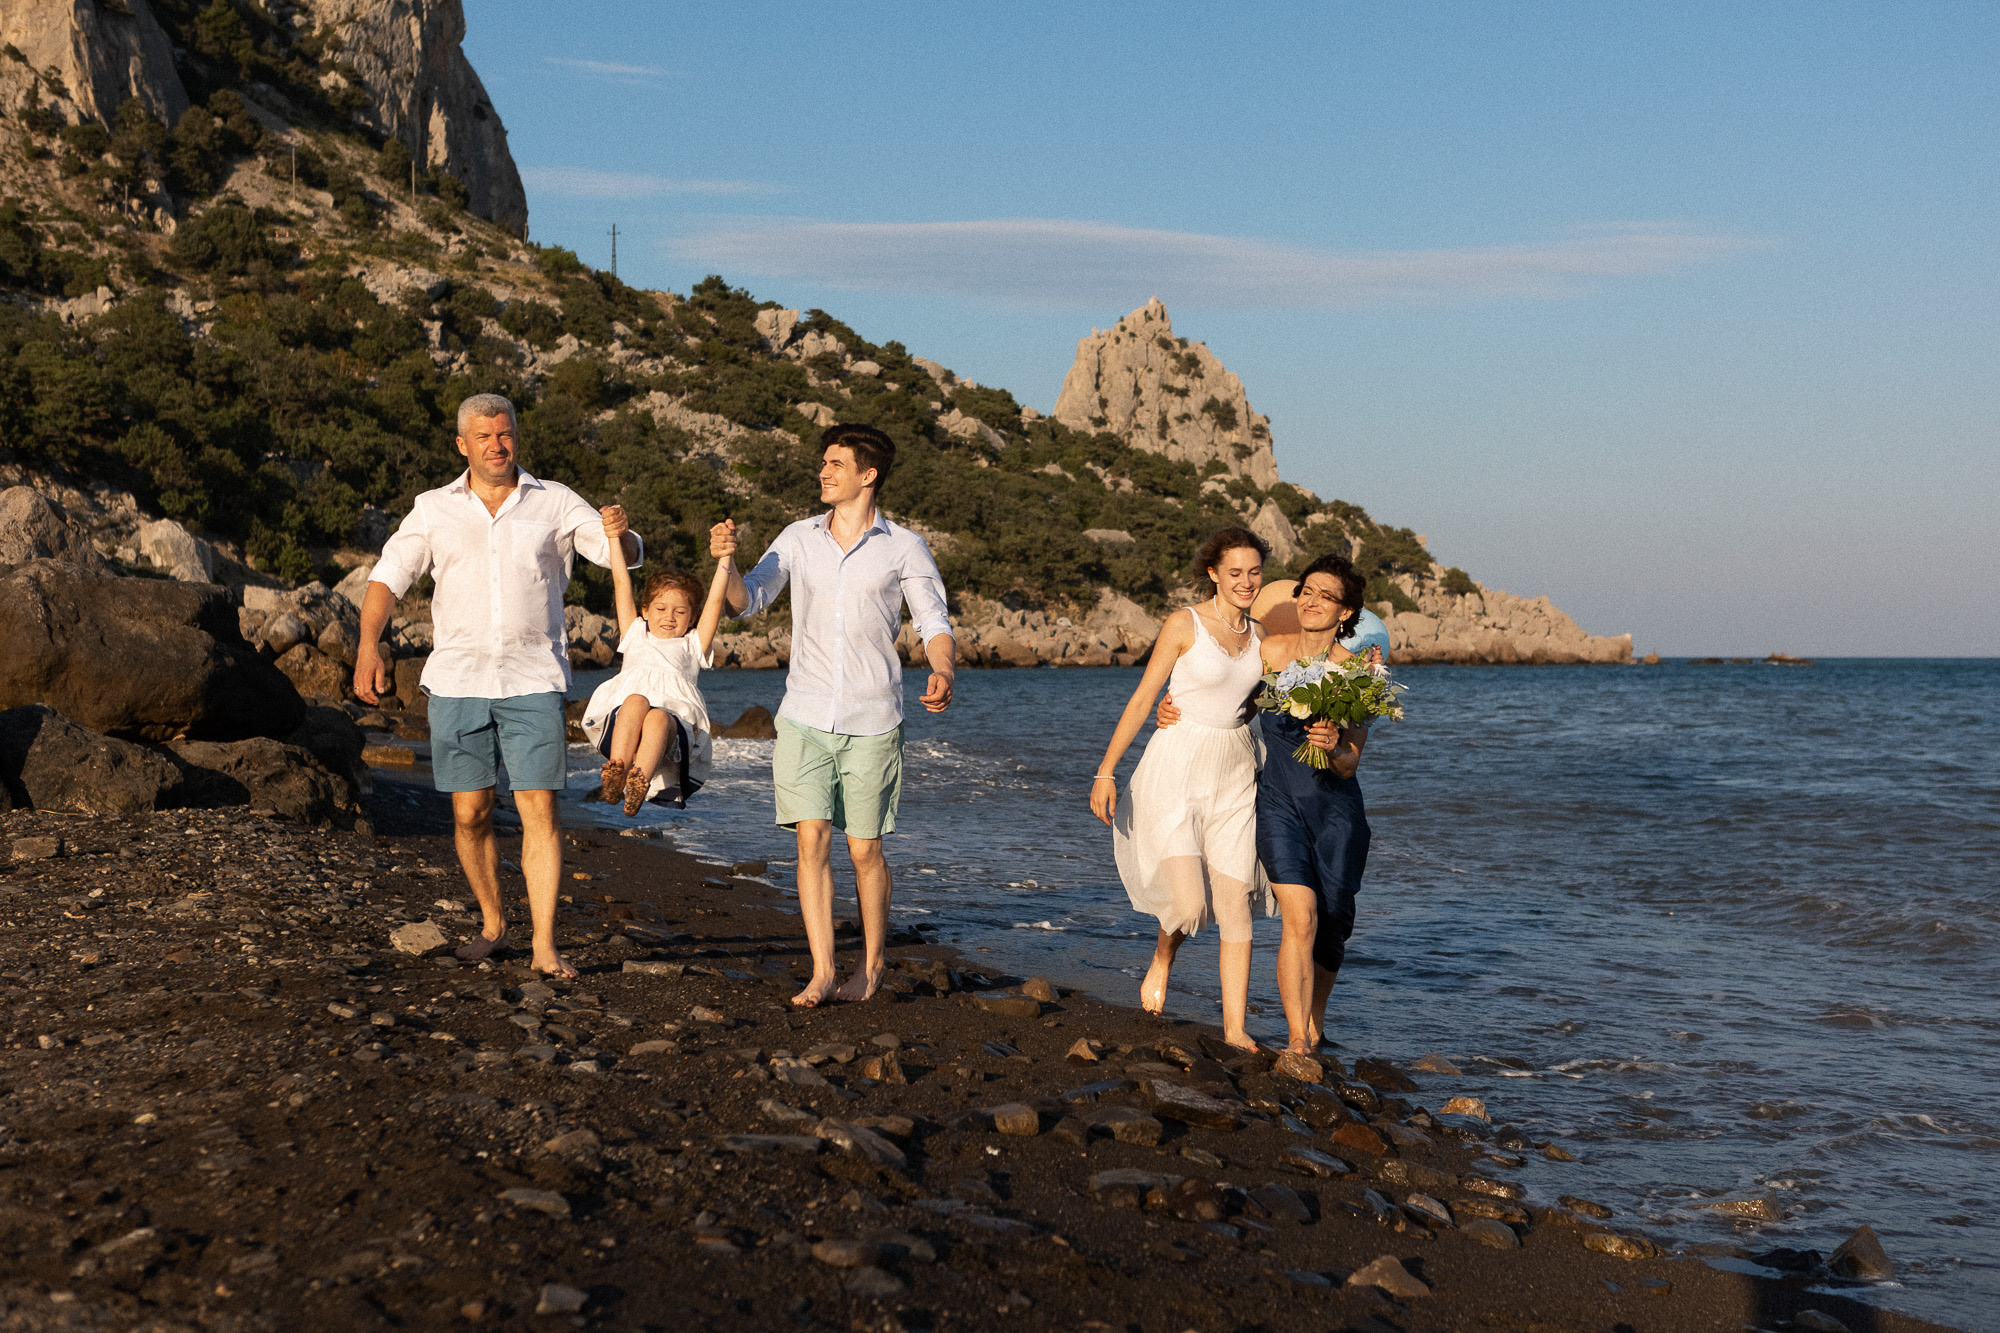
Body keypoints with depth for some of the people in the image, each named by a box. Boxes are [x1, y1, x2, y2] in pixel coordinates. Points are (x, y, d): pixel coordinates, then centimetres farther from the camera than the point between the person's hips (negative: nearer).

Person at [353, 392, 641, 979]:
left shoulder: (556, 503, 6)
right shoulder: (434, 508, 8)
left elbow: (625, 555, 2)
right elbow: (387, 577, 3)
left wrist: (619, 533, -23)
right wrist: (368, 645, -13)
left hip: (533, 682, -1)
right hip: (456, 681, 2)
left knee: (539, 811, -7)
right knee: (470, 814, 6)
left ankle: (544, 947, -4)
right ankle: (492, 923, 27)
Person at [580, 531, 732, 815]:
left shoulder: (692, 645, 34)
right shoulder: (636, 636, 36)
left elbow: (715, 601, 22)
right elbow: (622, 582, 29)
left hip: (675, 720, -1)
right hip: (620, 718, 1)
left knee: (658, 718, -37)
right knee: (636, 700, -36)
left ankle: (640, 783, -63)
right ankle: (616, 772, -58)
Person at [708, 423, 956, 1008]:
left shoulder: (903, 547, 0)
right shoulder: (799, 538, 8)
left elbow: (934, 623, -1)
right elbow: (747, 601, 6)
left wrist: (943, 674, -21)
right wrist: (726, 562, -15)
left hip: (872, 722, -2)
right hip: (805, 717, 2)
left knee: (864, 849, 4)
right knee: (811, 839, -7)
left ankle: (873, 962, 23)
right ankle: (822, 974, -4)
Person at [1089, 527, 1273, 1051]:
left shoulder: (1258, 635, 9)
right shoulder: (1184, 623, -7)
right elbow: (1143, 699, -5)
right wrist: (1105, 771, -7)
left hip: (1235, 777, 5)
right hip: (1177, 772, -5)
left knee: (1235, 907, 0)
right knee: (1189, 905, -15)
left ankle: (1235, 1027, 7)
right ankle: (1161, 962, 18)